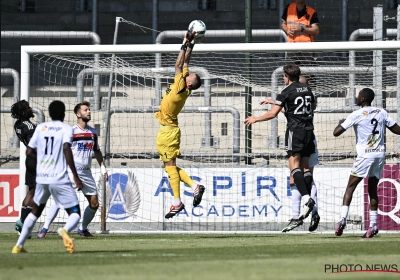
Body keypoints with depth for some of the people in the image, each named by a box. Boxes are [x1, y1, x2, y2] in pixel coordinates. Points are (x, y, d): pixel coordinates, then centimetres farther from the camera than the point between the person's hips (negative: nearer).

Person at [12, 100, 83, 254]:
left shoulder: (40, 128, 9)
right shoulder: (66, 128, -3)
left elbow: (29, 152, 10)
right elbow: (66, 149, -19)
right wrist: (76, 176, -18)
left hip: (41, 178, 4)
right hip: (60, 180, -4)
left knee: (35, 211, 25)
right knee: (75, 213, 2)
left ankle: (19, 246, 21)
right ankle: (64, 230, -33)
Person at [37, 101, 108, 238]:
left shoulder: (93, 132, 11)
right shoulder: (71, 131, -8)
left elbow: (97, 151, 24)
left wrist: (103, 168, 18)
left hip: (86, 173, 6)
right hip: (71, 172, -6)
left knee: (94, 204, 6)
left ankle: (82, 229, 27)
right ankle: (44, 228, -15)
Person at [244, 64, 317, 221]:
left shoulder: (287, 91, -6)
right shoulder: (307, 89, 13)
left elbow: (273, 113, -9)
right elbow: (313, 105, 34)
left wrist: (255, 119, 6)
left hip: (295, 130, -7)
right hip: (308, 130, 7)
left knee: (294, 165, -12)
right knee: (305, 166, 8)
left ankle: (306, 198, -29)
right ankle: (308, 200, 1)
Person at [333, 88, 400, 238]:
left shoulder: (357, 115, -7)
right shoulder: (382, 113, 7)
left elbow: (336, 132, -8)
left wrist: (340, 123, 15)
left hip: (365, 155, -5)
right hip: (380, 155, 5)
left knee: (350, 187, 3)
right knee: (373, 190, 12)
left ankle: (343, 219, -11)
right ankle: (373, 225, 6)